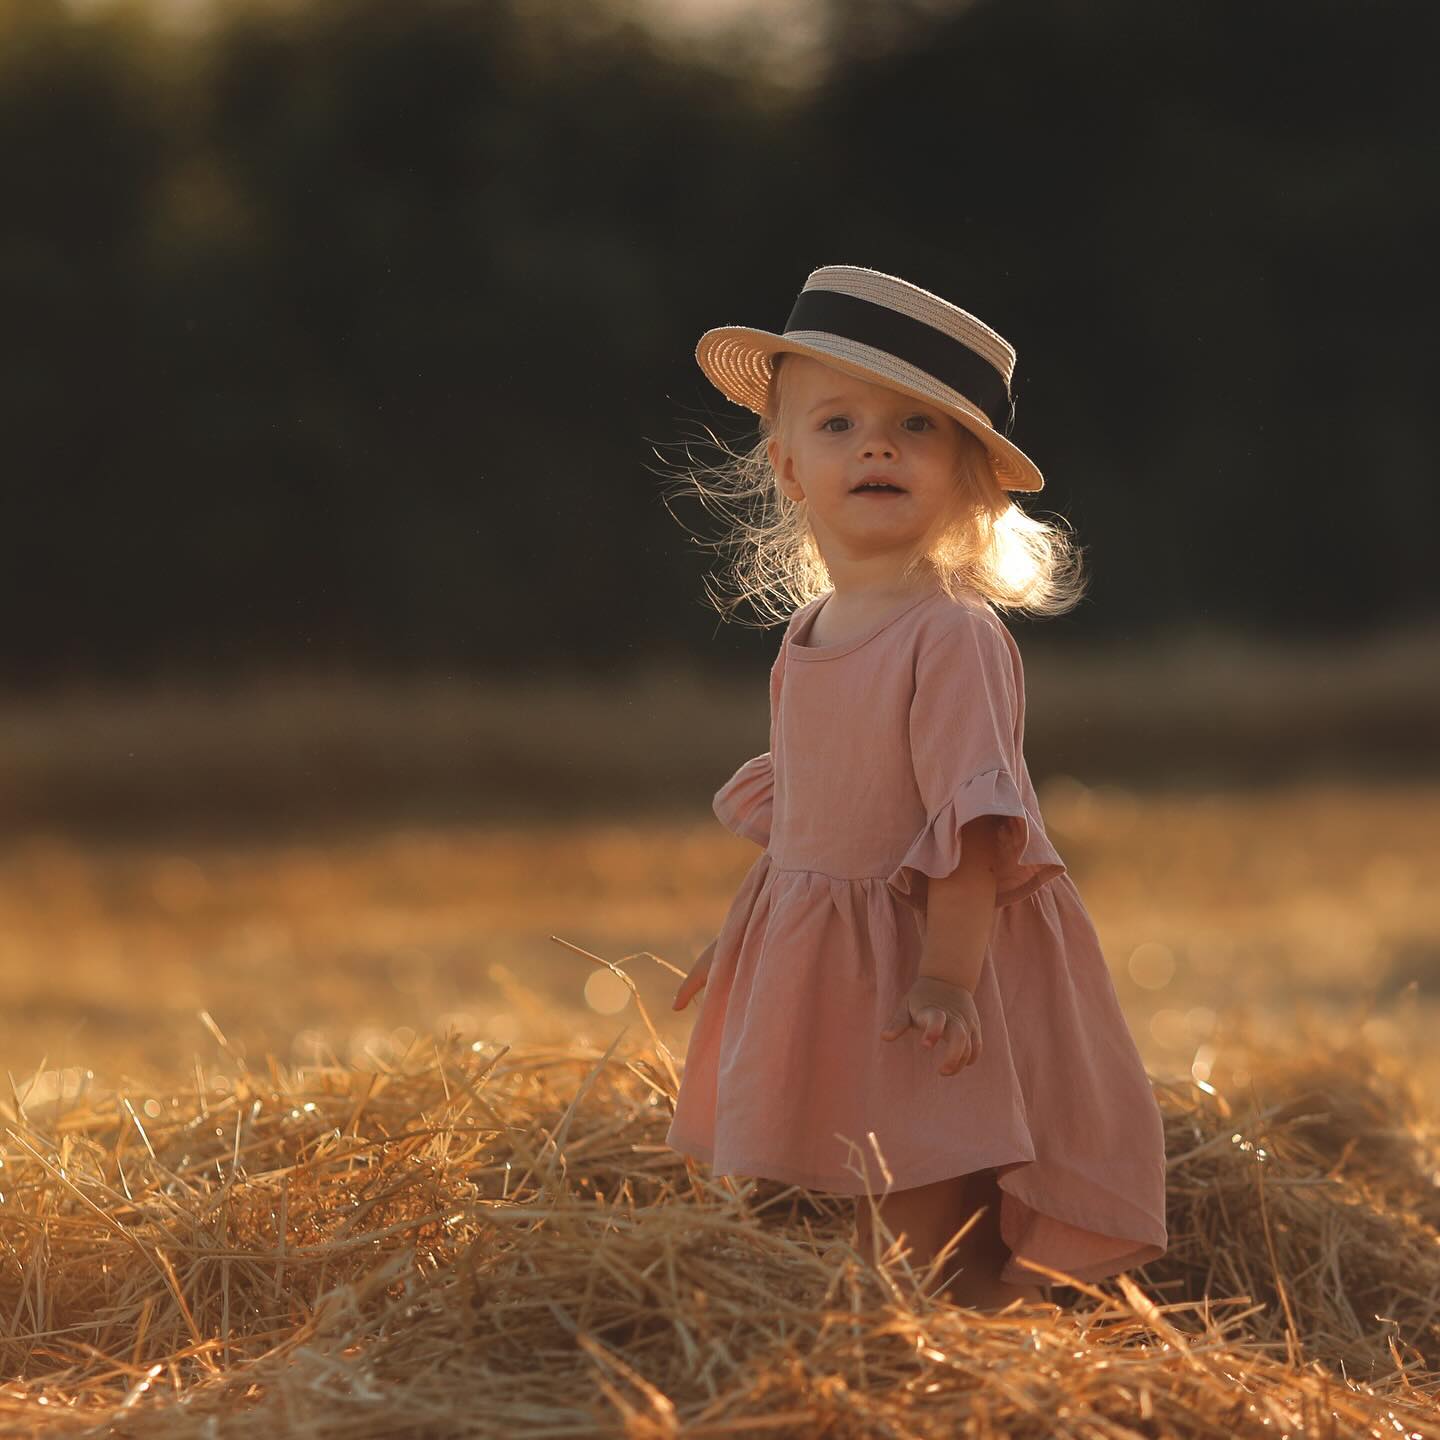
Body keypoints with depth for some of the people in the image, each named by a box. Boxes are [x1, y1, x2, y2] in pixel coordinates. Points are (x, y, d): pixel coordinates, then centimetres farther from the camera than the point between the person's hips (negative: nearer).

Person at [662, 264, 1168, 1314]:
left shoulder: (955, 635, -16)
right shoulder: (810, 633, 10)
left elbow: (972, 824, -21)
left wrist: (945, 977, -27)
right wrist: (739, 936, 26)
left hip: (922, 952, -8)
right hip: (821, 972, 8)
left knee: (932, 1251, -8)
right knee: (866, 1235, 13)